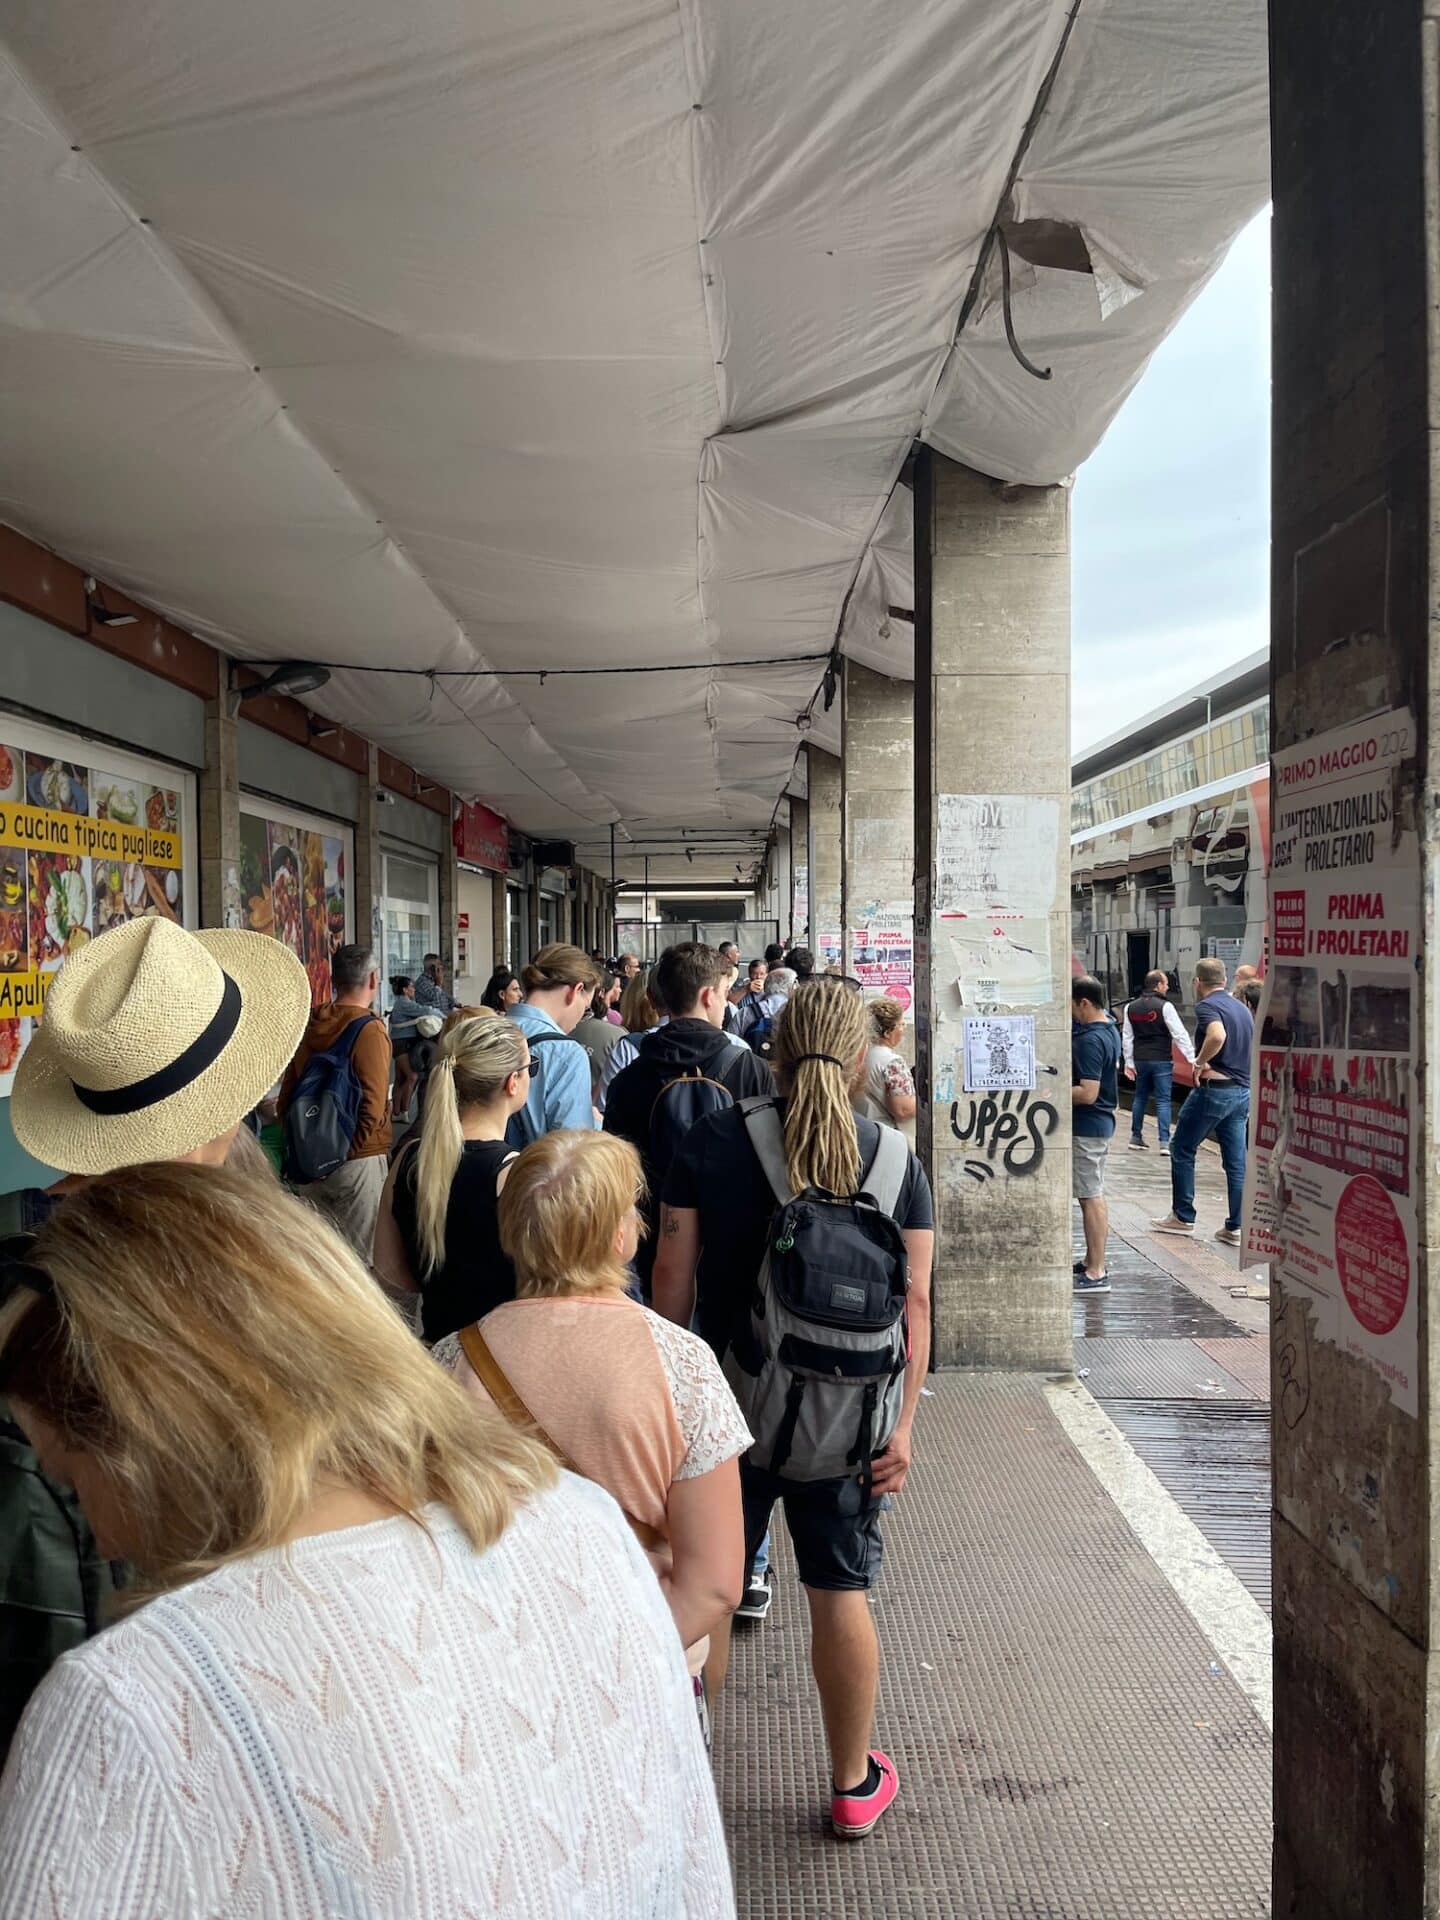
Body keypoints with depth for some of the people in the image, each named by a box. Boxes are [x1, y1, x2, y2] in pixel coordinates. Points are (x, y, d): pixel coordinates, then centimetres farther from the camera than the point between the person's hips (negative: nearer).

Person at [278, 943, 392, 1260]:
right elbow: (373, 1105, -20)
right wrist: (351, 1148, -8)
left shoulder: (309, 1026, 5)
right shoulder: (369, 1029, -14)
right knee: (362, 1258, 1)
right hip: (360, 1159, -6)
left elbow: (287, 1094, 12)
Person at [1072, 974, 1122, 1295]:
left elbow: (1087, 1093, -27)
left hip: (1086, 1127, -10)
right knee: (1093, 1195, 17)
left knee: (1090, 1197, -4)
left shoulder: (1090, 1040, -23)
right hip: (1100, 1122, 10)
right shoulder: (1109, 1028, 8)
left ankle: (1096, 1273, 2)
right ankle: (1092, 1260, 28)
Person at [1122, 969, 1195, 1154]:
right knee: (1163, 1100, -2)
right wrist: (1192, 1058, -13)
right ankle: (1164, 1142, -8)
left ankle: (1135, 1138, 22)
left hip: (1140, 1060, 5)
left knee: (1139, 1098, 17)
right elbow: (1180, 1034, -15)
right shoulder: (1165, 1006, -11)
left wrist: (1129, 1062, 17)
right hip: (1161, 1060, -5)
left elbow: (1127, 1037, 11)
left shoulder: (1131, 1007, 8)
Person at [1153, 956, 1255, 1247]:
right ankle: (1235, 1227, 6)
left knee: (1182, 1149, 8)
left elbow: (1217, 1036, -31)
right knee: (1237, 1161, 6)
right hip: (1243, 1091, 7)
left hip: (1214, 1089, -7)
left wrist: (1200, 1063, -17)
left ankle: (1183, 1217, 12)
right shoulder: (1243, 1008, 15)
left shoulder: (1206, 1006, -11)